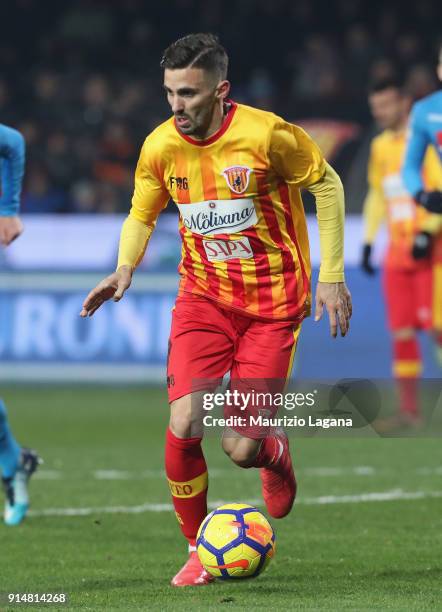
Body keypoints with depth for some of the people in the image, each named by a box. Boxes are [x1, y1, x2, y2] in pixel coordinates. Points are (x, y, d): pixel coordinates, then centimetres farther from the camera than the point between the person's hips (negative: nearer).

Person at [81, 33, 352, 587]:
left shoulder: (267, 134, -18)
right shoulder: (160, 147, -8)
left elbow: (326, 184, -3)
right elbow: (141, 215, 9)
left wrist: (331, 276, -5)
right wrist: (125, 268, -11)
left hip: (272, 303, -3)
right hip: (203, 296, 3)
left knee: (241, 449, -9)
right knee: (183, 427, -16)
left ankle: (277, 452, 32)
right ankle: (198, 549, 8)